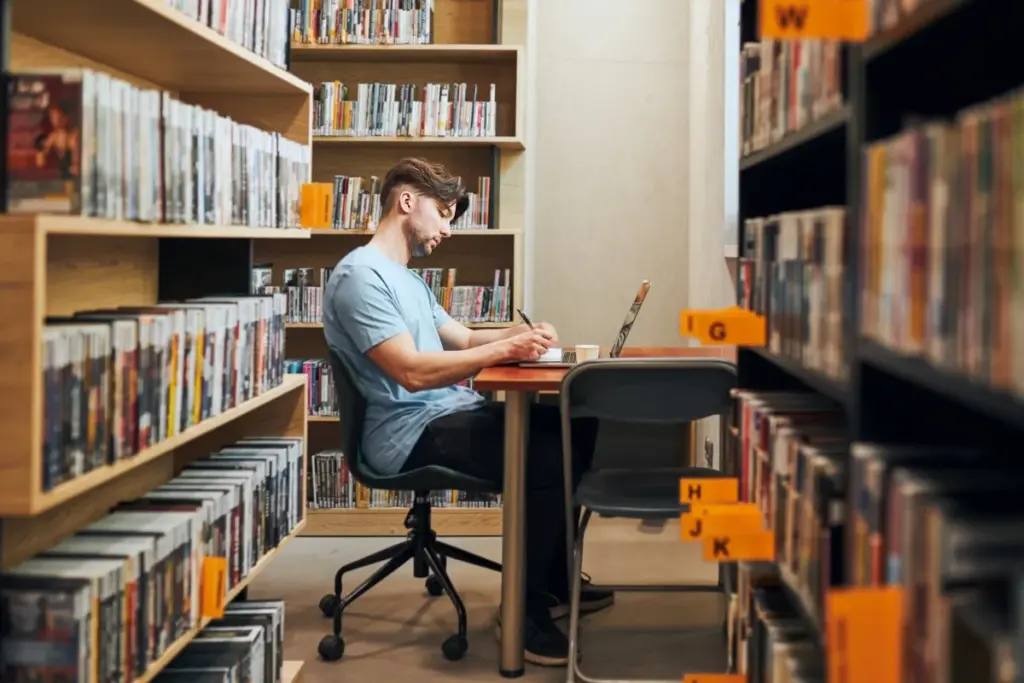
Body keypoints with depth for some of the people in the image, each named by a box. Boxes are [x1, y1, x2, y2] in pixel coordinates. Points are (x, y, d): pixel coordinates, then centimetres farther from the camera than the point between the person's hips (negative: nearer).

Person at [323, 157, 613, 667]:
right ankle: (525, 610, -11)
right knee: (544, 455, -27)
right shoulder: (360, 274, -13)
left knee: (577, 428, 7)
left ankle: (555, 581, 19)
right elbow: (413, 372, -23)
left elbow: (462, 338, 20)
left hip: (450, 414, 10)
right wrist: (505, 349, -22)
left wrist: (523, 333, 1)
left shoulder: (406, 278, 22)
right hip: (411, 433, -10)